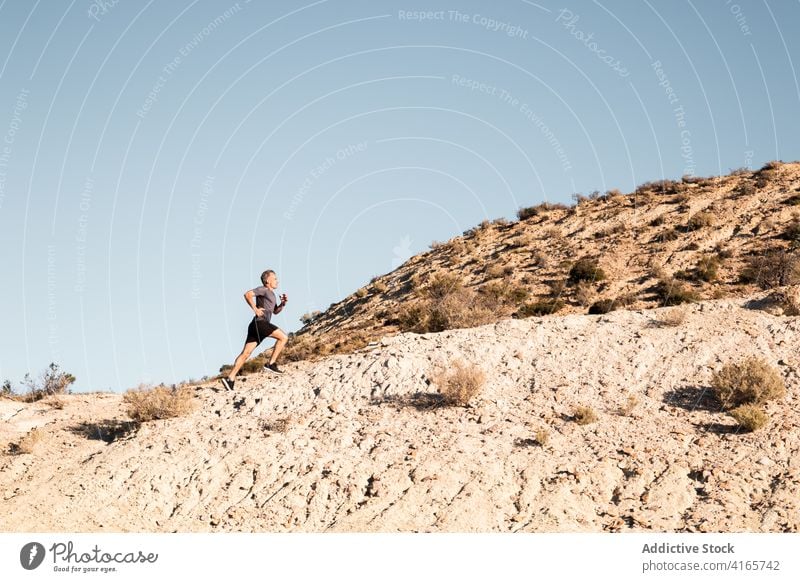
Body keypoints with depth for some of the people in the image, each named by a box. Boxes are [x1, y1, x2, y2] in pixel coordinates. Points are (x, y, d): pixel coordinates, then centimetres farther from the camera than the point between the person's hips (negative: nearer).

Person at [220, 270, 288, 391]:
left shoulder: (271, 294, 28)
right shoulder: (263, 290, -1)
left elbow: (276, 311, 35)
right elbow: (248, 294, -15)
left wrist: (283, 303, 17)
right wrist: (255, 309, -16)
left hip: (256, 326, 9)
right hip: (260, 323, -9)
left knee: (246, 353, 1)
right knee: (283, 337, -8)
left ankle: (230, 378, -5)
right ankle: (271, 364, -9)